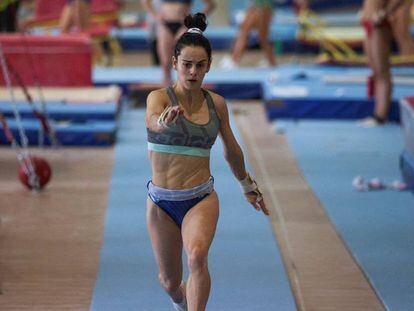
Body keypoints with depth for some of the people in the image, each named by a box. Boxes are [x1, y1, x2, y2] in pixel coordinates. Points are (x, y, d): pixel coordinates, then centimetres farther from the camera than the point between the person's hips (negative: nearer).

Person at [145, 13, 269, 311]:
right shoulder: (160, 97, -9)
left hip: (202, 199, 0)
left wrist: (248, 186, 30)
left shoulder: (217, 103, 2)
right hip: (163, 201, 0)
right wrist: (164, 120, -59)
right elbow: (151, 119, -35)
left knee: (197, 256, -31)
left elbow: (232, 150, 19)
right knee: (170, 282, 14)